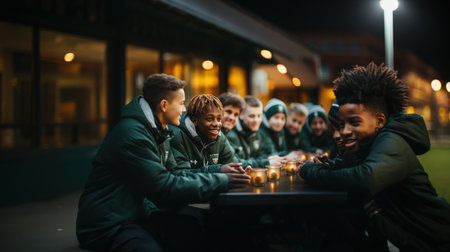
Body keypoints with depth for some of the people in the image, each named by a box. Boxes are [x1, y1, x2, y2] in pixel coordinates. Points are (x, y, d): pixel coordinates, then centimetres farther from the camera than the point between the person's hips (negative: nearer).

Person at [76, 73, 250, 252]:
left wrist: (221, 175, -2)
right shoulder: (132, 135, -21)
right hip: (108, 226, -8)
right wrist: (221, 181, -19)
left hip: (139, 215, 9)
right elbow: (165, 188, -24)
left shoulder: (158, 133, 11)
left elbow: (174, 175, 11)